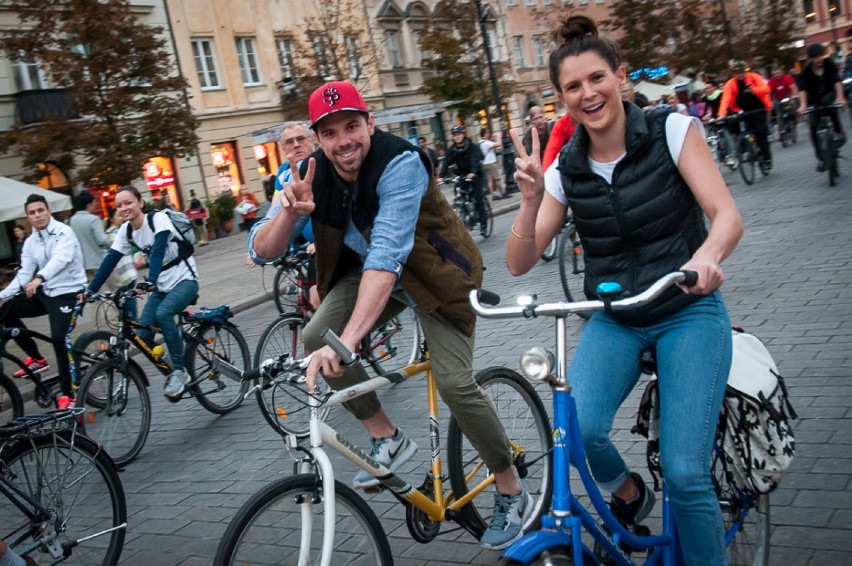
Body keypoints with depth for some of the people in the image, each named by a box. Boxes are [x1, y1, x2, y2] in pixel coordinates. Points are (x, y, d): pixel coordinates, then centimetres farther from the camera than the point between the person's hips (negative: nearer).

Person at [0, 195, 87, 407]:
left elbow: (61, 258, -31)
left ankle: (67, 393, -10)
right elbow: (24, 274, 5)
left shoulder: (63, 232, -13)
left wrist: (39, 278, -48)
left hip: (67, 292, -7)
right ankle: (36, 359, 15)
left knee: (58, 338, -20)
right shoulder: (30, 242, 8)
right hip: (45, 291, 7)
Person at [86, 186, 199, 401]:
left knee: (163, 313, -34)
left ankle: (179, 371, -21)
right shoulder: (126, 230, 1)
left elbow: (158, 250, -33)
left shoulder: (158, 219, -18)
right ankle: (173, 369, 13)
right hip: (162, 286, 7)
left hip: (184, 280, -6)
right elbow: (110, 260, -1)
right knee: (142, 336, -10)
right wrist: (91, 289, -11)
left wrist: (150, 282, -46)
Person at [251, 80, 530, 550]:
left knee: (454, 381, -18)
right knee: (316, 339, -18)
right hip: (366, 269, 6)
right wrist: (289, 212, -37)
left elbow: (387, 254, -44)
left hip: (434, 272, -5)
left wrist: (347, 340, -53)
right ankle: (387, 439, 3)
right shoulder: (314, 173, -14)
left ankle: (511, 494, 6)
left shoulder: (399, 163, -32)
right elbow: (264, 251, -14)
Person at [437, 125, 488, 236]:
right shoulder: (451, 149, -3)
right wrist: (441, 176, -32)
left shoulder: (472, 147, -13)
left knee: (478, 198, -11)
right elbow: (446, 162, -16)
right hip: (461, 175, 4)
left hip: (474, 174, -3)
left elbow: (475, 160, -28)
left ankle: (483, 224, -5)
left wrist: (472, 173, -47)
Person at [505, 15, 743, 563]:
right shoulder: (565, 170, 0)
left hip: (689, 314, -2)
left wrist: (707, 255, -39)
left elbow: (728, 215, -16)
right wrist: (531, 198, -19)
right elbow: (520, 262, -3)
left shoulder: (672, 129, -7)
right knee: (578, 428, -25)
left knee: (685, 473, -13)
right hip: (615, 321, 3)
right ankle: (628, 493, 9)